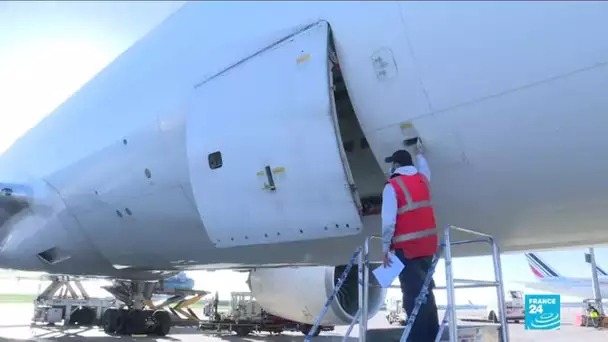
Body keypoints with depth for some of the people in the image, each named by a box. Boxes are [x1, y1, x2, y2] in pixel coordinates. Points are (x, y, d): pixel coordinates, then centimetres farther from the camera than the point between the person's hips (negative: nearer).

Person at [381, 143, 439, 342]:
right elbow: (425, 170, 38)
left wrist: (386, 247, -7)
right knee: (425, 291, 16)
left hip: (407, 247, -7)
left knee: (412, 294, -4)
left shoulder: (393, 185, -9)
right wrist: (419, 154, 56)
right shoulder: (422, 179, 11)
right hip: (428, 244, 7)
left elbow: (388, 221, -16)